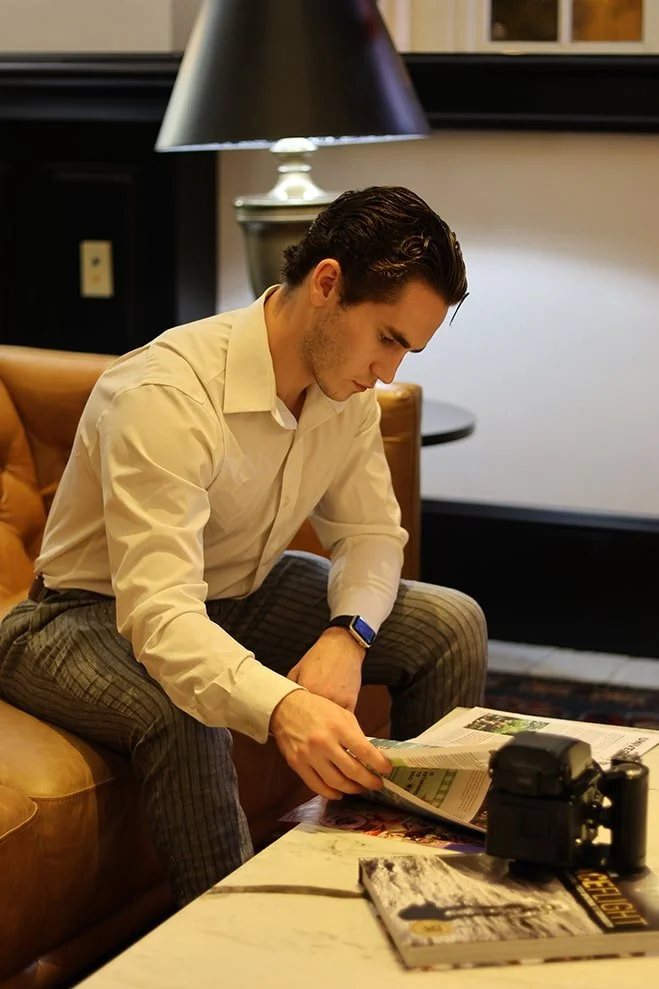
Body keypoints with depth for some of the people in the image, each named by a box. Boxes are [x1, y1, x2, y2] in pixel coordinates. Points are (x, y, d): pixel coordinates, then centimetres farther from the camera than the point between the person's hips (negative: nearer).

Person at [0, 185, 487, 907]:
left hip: (241, 594, 8)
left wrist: (346, 634, -22)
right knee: (180, 712, -40)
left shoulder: (349, 393, -8)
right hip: (95, 617, -7)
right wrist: (281, 707, -61)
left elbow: (371, 534, 2)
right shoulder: (168, 395, -34)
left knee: (452, 625, -5)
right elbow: (157, 614, -43)